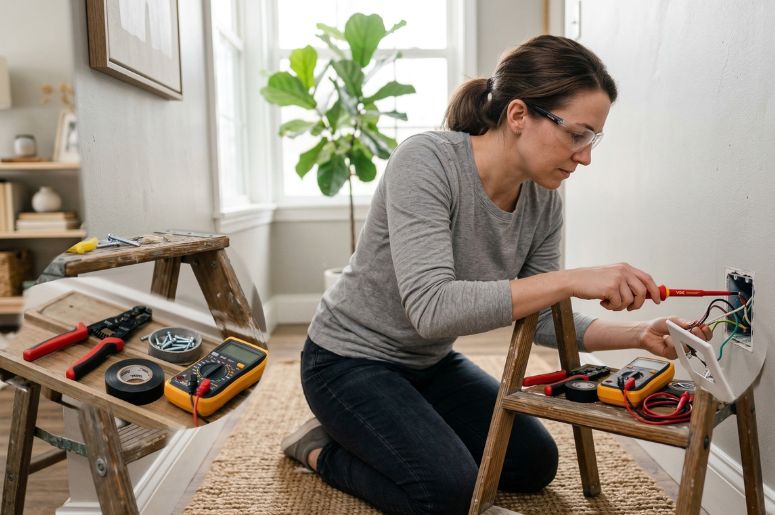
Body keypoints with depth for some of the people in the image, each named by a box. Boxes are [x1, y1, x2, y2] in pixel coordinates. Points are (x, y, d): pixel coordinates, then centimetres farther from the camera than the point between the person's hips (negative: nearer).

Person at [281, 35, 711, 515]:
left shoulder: (544, 202, -9)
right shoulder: (426, 160, -29)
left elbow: (543, 318, -2)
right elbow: (432, 307, -38)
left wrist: (640, 334, -16)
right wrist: (573, 280, -39)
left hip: (431, 362, 7)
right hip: (351, 359, -7)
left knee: (535, 465, 8)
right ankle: (323, 448, 6)